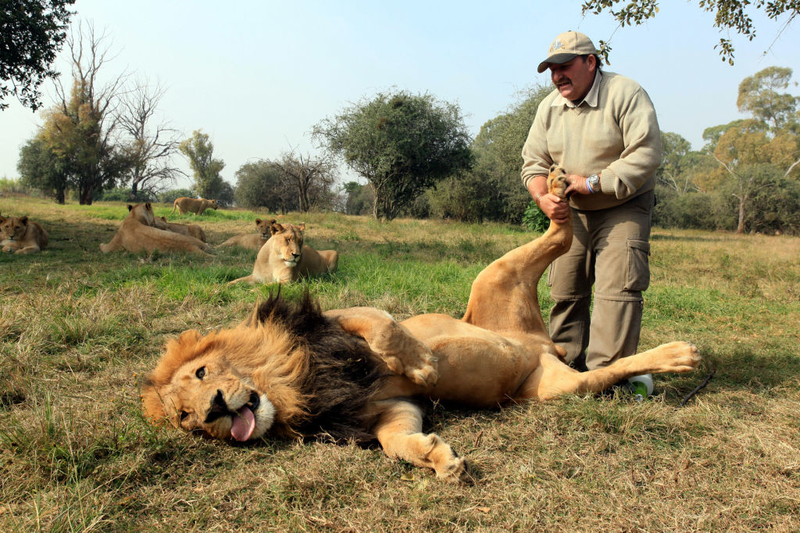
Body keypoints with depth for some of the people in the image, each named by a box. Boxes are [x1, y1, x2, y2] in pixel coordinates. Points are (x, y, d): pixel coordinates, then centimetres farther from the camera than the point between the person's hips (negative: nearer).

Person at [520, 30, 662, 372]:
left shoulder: (625, 94, -13)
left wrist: (593, 183, -23)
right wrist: (543, 198, -16)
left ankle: (605, 372, -11)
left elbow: (646, 155, -21)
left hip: (623, 209, -5)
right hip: (570, 212, 5)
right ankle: (565, 364, 17)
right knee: (565, 289, 5)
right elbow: (533, 162, 4)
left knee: (617, 287, -15)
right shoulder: (549, 107, 4)